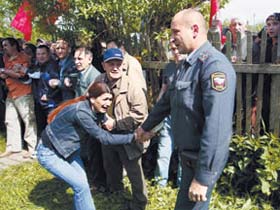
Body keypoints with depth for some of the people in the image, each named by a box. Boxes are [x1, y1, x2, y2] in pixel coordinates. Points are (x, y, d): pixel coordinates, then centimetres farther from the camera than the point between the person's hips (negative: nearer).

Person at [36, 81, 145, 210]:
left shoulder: (95, 111, -5)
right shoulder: (81, 112, -33)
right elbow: (103, 138, -32)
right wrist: (133, 137, -31)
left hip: (68, 149, 8)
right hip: (49, 153, -8)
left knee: (82, 183, 6)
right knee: (81, 186, -8)